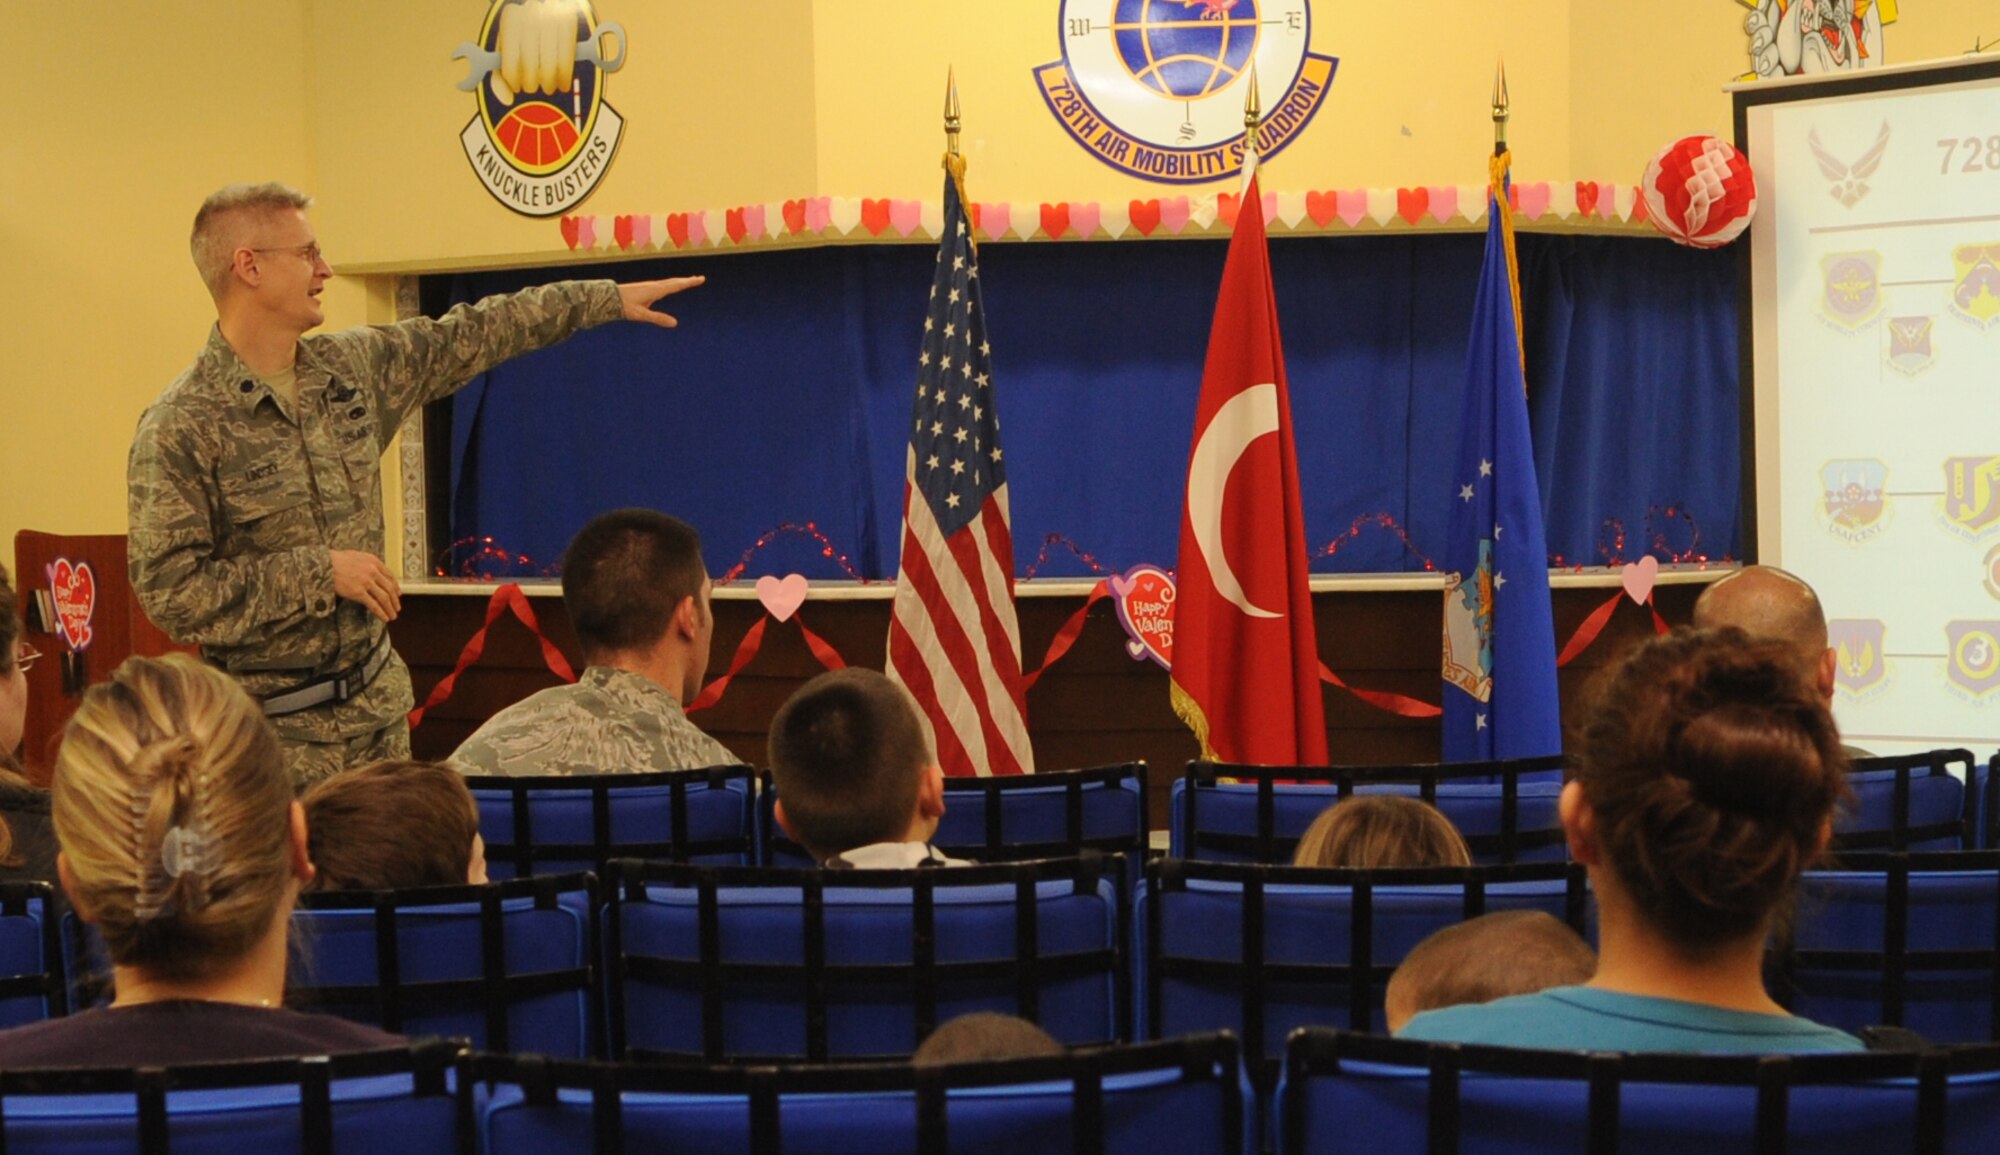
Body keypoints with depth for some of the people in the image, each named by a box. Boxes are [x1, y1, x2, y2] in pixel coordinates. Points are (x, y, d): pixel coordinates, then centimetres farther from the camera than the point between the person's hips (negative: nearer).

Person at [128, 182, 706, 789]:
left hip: (378, 702, 7)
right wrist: (320, 572, -17)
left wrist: (609, 298, 23)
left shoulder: (353, 367, 6)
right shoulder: (179, 430, -14)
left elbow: (469, 337, 19)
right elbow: (170, 591, -18)